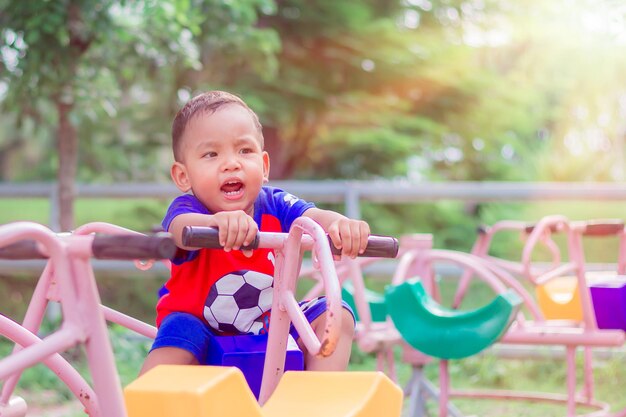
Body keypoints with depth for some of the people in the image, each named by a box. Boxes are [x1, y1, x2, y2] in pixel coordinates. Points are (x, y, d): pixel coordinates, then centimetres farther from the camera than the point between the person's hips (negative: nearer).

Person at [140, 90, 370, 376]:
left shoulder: (274, 205, -7)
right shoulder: (187, 208, -18)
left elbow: (314, 218, -24)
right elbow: (181, 228, -42)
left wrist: (341, 224, -50)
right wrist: (217, 222, -67)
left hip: (270, 325, 4)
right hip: (201, 326, -4)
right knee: (178, 332, -34)